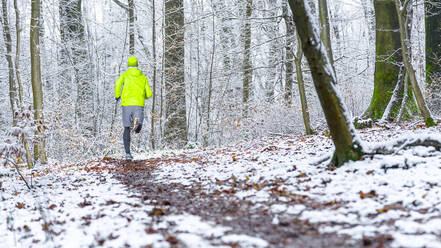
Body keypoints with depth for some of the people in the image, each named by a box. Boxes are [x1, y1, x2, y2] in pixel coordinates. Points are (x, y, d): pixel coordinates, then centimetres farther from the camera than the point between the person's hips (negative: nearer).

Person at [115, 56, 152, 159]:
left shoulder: (124, 75, 10)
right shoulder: (143, 77, 17)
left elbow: (118, 84, -13)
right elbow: (149, 94, 11)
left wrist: (117, 95, 4)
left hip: (127, 104, 0)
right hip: (139, 104, 0)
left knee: (127, 129, 13)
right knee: (137, 130, -3)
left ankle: (127, 153, 8)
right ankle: (137, 122, -41)